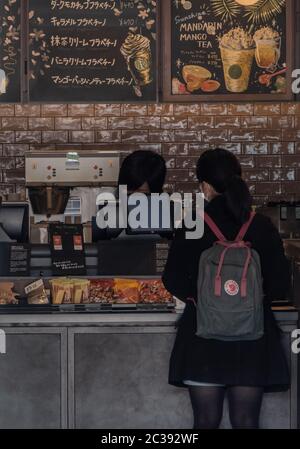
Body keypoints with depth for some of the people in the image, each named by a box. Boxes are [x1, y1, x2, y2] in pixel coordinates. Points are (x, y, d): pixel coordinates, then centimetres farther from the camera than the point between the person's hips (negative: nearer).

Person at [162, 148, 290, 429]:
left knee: (206, 420, 6)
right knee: (246, 422, 6)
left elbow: (173, 282, -4)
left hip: (204, 335, -1)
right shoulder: (262, 227, -1)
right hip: (252, 335, 1)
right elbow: (280, 285, 0)